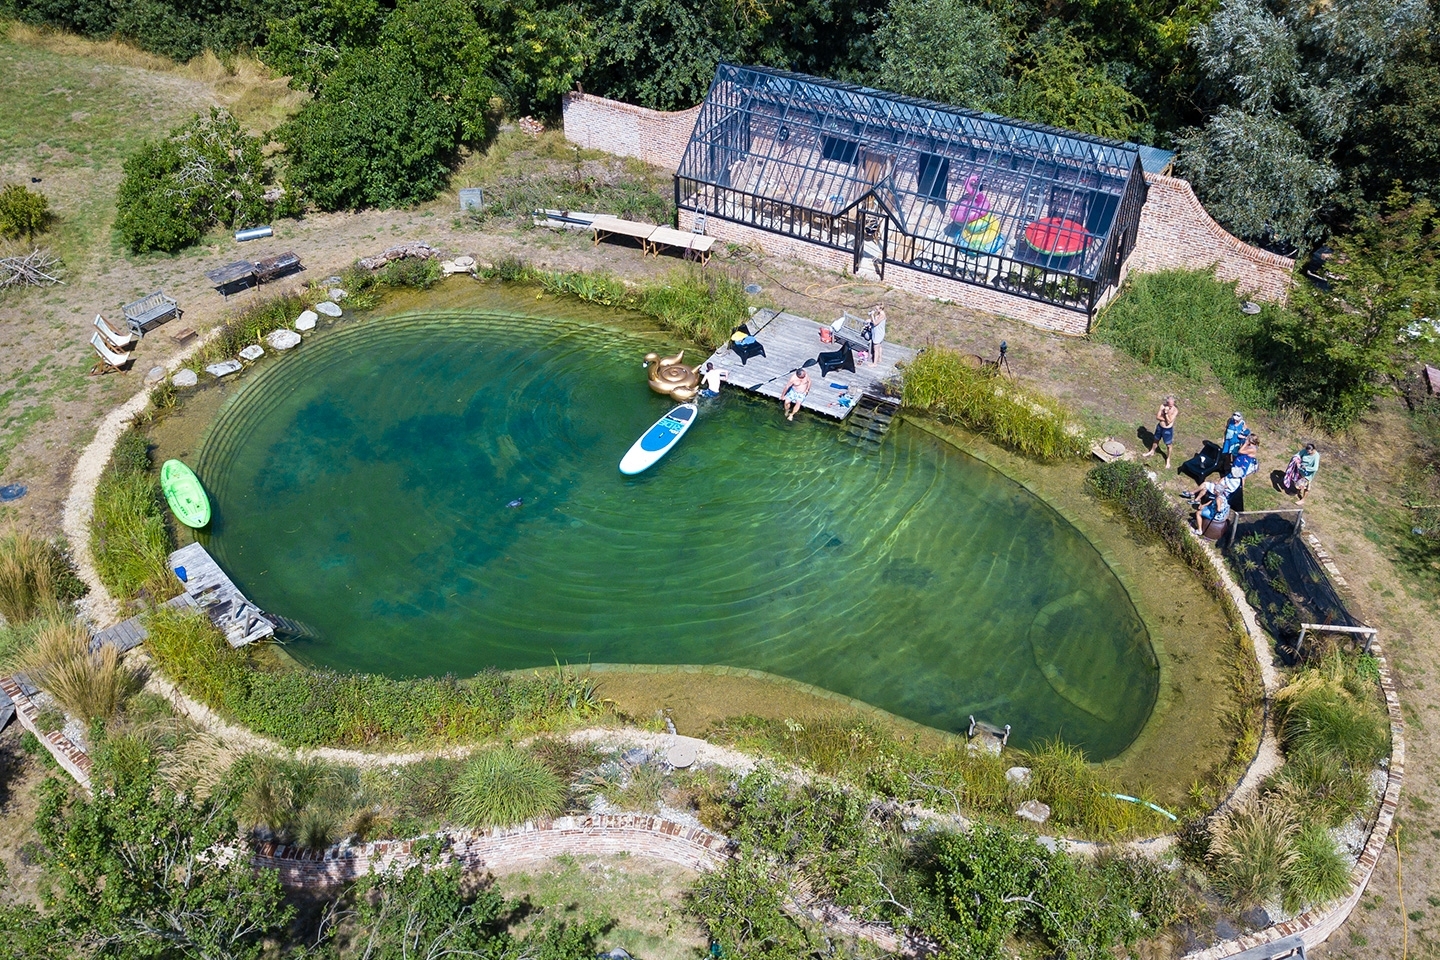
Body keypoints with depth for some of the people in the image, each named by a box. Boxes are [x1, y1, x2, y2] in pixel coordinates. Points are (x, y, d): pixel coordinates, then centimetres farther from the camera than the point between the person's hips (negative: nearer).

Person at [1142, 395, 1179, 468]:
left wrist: (1166, 413, -34)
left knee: (1168, 445, 12)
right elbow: (1157, 417, -12)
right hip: (1160, 427, 4)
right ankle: (1152, 452, 54)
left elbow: (1169, 422, -28)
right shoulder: (1162, 406, -15)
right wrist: (1165, 419, -22)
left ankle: (1168, 459, 33)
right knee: (1156, 440, 28)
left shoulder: (1175, 410, -25)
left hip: (1168, 430, -4)